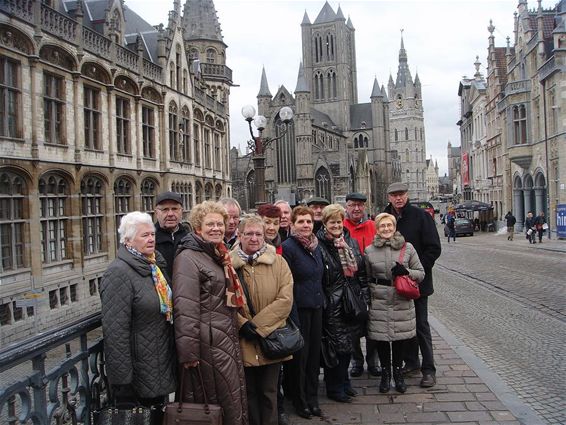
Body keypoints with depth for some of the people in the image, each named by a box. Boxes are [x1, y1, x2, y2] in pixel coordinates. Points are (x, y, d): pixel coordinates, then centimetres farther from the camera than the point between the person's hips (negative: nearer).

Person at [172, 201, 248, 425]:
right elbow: (185, 310, -21)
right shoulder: (188, 258, -14)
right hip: (208, 344, -9)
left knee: (235, 402, 15)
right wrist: (188, 353, -24)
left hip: (228, 340, 9)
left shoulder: (219, 256, 15)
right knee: (216, 405, 3)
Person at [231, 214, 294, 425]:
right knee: (248, 392, 13)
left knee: (269, 392, 11)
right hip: (242, 341, 0)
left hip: (271, 339, 0)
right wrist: (243, 324, -16)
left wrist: (258, 325, -15)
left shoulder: (278, 262, 0)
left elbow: (285, 300, -9)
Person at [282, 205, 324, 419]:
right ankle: (300, 401, 20)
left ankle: (312, 398, 26)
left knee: (315, 352, 12)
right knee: (300, 354, 4)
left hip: (316, 306, 6)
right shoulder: (288, 247, -13)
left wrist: (321, 300, 16)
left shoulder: (316, 246, 9)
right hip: (299, 308, -6)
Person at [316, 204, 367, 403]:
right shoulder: (319, 245, -10)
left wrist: (364, 297, 10)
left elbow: (361, 271, 14)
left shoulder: (352, 242, 10)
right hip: (332, 304, -6)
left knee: (348, 343, 15)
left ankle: (344, 381, 32)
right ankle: (335, 388, 16)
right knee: (337, 345, -1)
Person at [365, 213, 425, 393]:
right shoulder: (369, 250, 3)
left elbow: (421, 273, 6)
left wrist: (406, 272, -12)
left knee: (401, 337, 7)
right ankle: (385, 373, 26)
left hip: (402, 302, 0)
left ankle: (398, 372, 28)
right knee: (381, 337, 5)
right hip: (379, 302, 0)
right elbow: (366, 277, 13)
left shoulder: (408, 248, 2)